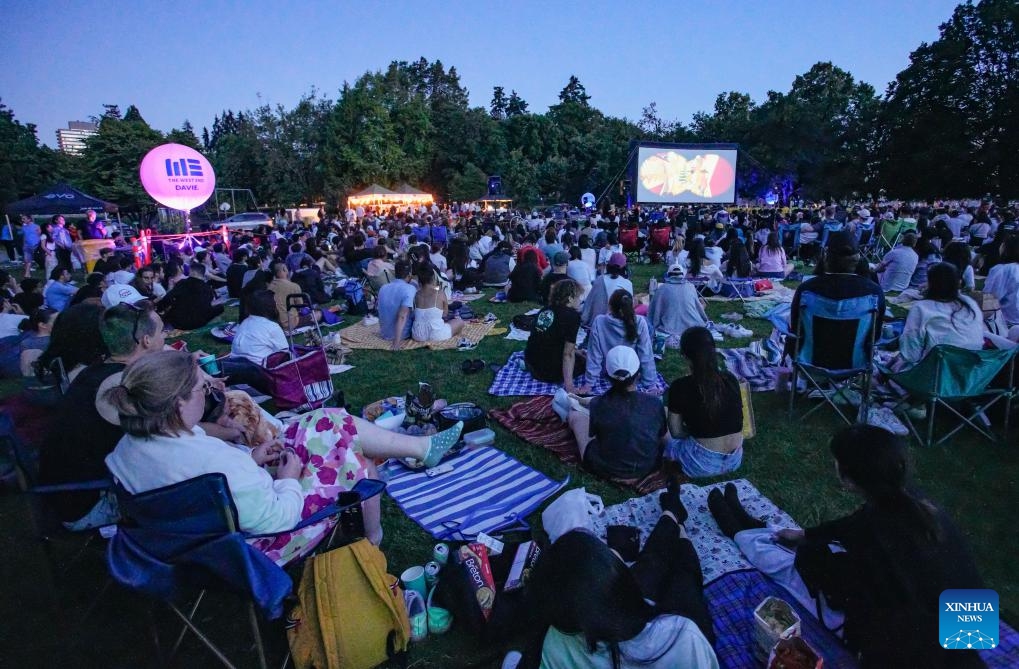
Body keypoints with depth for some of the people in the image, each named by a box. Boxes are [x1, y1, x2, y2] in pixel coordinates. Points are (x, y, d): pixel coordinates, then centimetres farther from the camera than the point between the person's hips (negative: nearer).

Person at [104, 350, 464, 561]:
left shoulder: (131, 445, -10)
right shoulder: (211, 458, -39)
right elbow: (272, 520, -31)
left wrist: (249, 458, -2)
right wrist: (289, 478, -13)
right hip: (261, 544, -8)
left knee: (334, 422, 1)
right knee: (355, 460, 5)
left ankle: (423, 447, 15)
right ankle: (373, 540, 34)